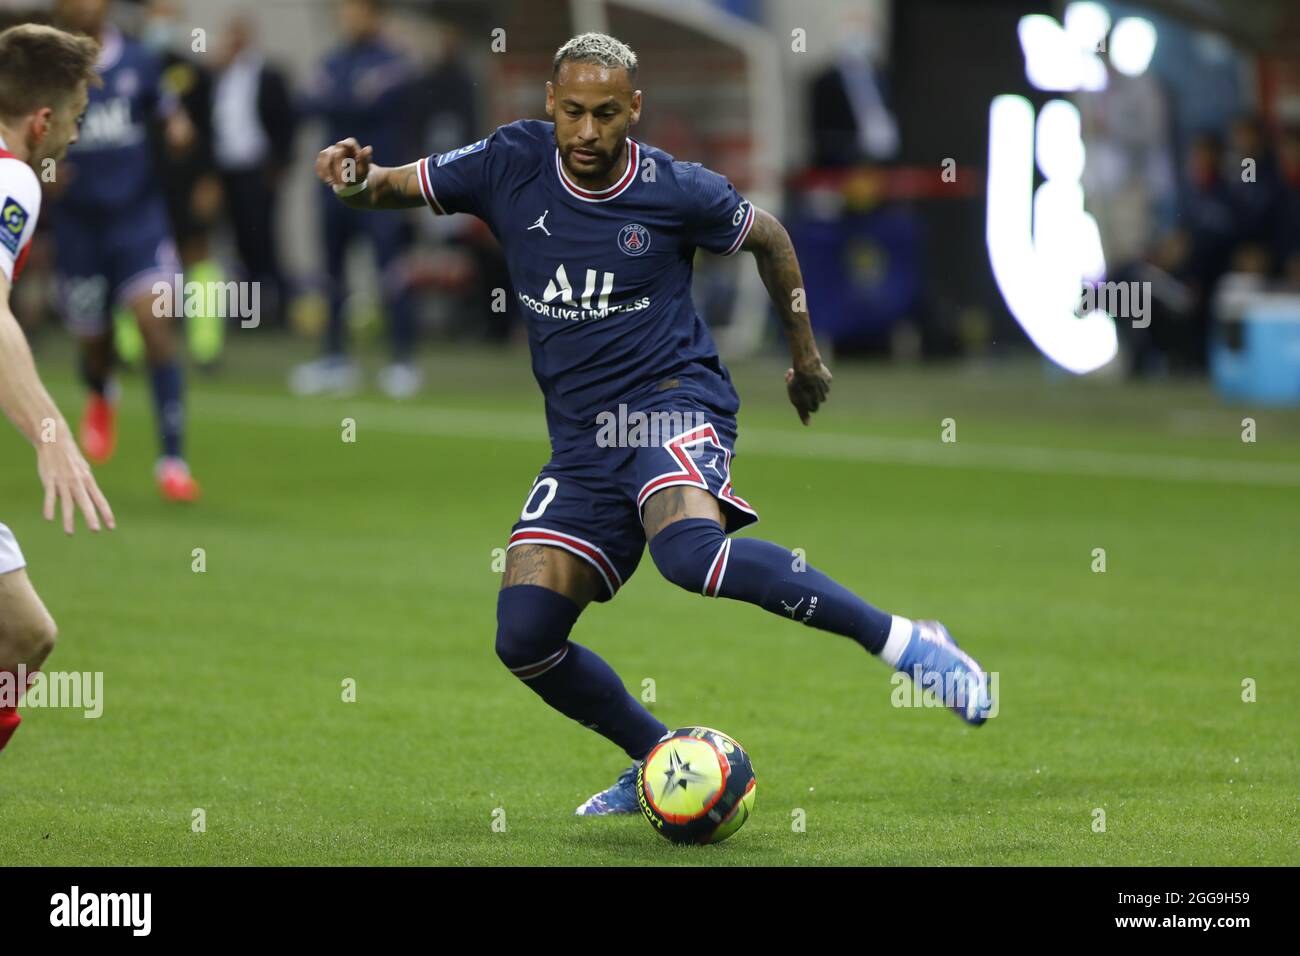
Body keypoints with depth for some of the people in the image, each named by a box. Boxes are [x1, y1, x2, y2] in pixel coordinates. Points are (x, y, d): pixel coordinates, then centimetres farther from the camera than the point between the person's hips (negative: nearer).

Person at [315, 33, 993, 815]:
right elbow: (395, 188, 8)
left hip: (673, 404, -5)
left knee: (689, 548, -37)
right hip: (582, 441, 5)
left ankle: (905, 641, -29)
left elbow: (768, 238, 13)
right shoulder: (512, 164, 1)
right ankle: (660, 760, 14)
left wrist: (805, 353, 21)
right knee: (524, 636, -9)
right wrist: (358, 181, -17)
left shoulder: (677, 191, -6)